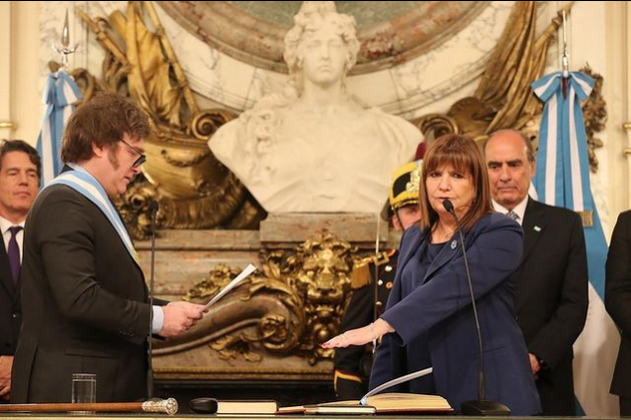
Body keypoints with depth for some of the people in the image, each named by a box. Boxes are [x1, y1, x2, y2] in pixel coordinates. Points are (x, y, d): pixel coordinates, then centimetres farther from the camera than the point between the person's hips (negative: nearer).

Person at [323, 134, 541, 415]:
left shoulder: (501, 234, -6)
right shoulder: (413, 239, 14)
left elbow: (452, 285, -23)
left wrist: (380, 326, -33)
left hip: (487, 397, -5)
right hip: (424, 397, 5)